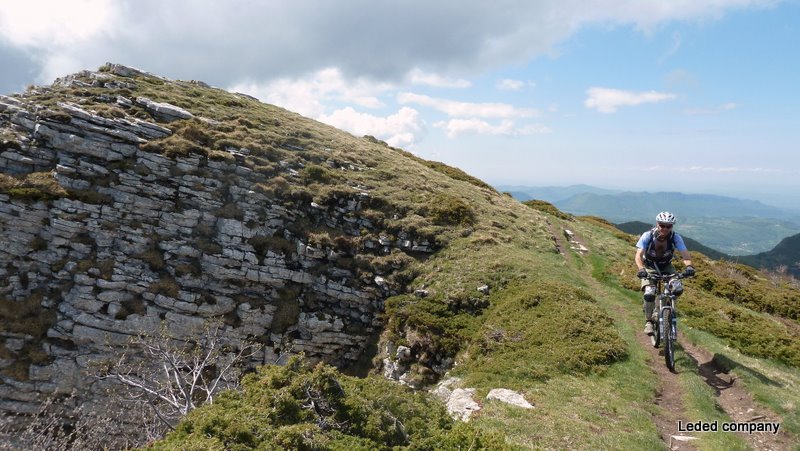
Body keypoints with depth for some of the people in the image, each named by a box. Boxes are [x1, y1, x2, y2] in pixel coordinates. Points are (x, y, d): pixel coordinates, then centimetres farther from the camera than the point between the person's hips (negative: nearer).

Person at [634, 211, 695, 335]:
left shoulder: (675, 237, -21)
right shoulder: (647, 236, -26)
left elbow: (685, 254, -28)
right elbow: (638, 255, -33)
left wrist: (689, 266, -50)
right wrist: (641, 269, -52)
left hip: (666, 267, 2)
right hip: (649, 267, -2)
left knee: (678, 289, -24)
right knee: (649, 294, -24)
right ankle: (649, 321, -2)